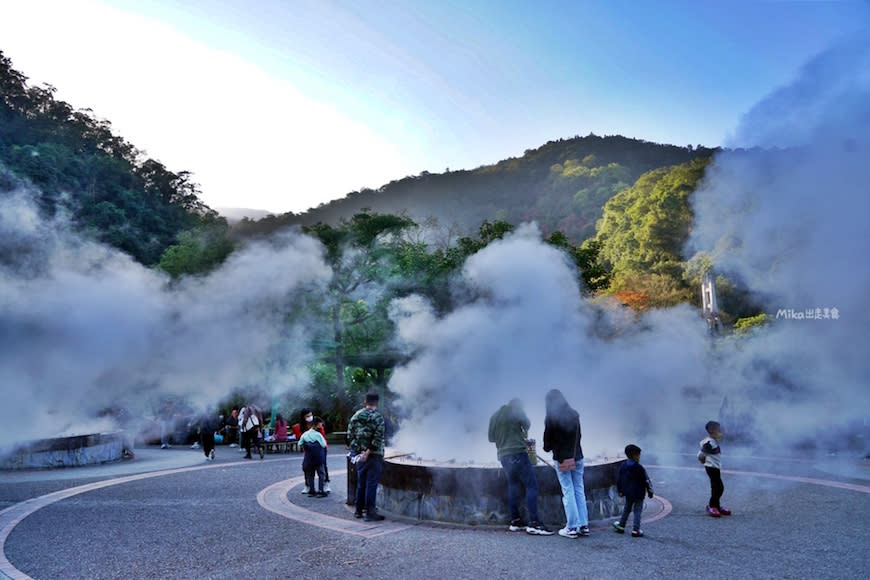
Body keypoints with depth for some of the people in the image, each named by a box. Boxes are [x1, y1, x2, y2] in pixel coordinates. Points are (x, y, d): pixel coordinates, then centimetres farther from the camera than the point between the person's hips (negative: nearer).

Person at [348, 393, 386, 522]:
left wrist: (357, 449, 5)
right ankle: (370, 512, 1)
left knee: (361, 483, 16)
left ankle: (358, 510, 24)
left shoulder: (356, 415, 7)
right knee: (371, 484, -1)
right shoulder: (377, 417, -11)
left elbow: (350, 434, 6)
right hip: (374, 455, -6)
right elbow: (378, 438, -19)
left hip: (359, 454, 6)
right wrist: (368, 452, -16)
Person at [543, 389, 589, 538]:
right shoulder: (574, 415, 4)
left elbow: (548, 438, -5)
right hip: (577, 456, 5)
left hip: (561, 459, -5)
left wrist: (547, 447, 16)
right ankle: (584, 525, 13)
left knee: (568, 492, 0)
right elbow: (578, 435, 10)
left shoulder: (551, 418, -11)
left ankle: (572, 528, 2)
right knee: (579, 490, 10)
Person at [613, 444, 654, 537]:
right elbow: (646, 480, -11)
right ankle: (635, 530, 4)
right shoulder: (639, 468, -18)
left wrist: (620, 491, 18)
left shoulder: (623, 466, 0)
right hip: (638, 493, -6)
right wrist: (649, 491, 2)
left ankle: (621, 526, 28)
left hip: (628, 493, 6)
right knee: (637, 511, 3)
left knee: (627, 509, 21)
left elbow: (618, 479, 7)